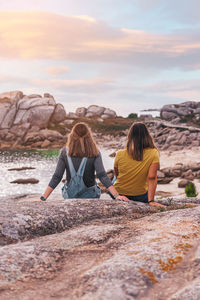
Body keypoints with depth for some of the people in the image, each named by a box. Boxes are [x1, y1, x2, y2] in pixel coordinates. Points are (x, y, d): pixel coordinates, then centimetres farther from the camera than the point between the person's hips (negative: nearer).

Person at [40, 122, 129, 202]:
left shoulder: (65, 152, -6)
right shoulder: (94, 153, -8)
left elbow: (56, 177, -9)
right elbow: (102, 176, -17)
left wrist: (43, 198, -6)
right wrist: (116, 195, -19)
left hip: (70, 195, 1)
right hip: (89, 195, -1)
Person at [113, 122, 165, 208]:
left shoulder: (120, 154, -17)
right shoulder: (153, 154, -20)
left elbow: (116, 175, 0)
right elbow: (152, 178, -25)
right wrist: (151, 201, -24)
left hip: (119, 194, 0)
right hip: (140, 197, 0)